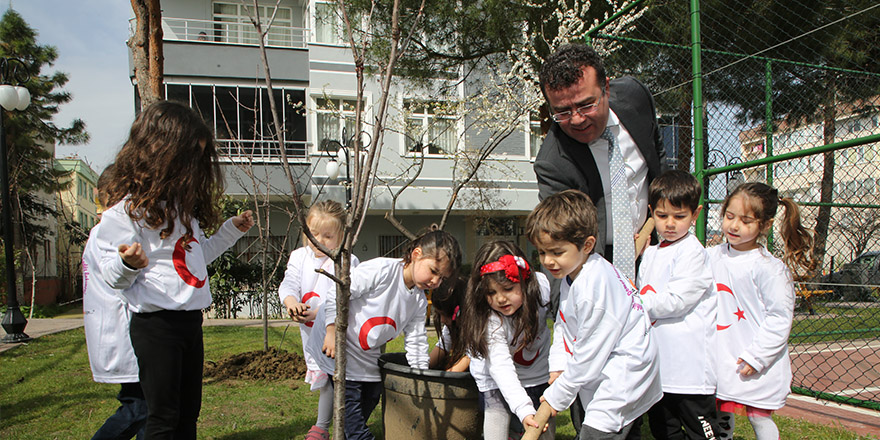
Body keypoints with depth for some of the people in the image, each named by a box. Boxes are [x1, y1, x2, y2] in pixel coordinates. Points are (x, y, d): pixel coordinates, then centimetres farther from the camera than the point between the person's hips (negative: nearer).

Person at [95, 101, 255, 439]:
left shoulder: (183, 202, 15)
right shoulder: (126, 209, -11)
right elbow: (113, 276, -11)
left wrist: (231, 230, 24)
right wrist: (129, 263, -32)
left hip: (191, 320, 8)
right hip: (155, 324, -8)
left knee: (189, 412, 14)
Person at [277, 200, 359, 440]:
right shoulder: (299, 257, 3)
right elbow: (289, 283, -6)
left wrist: (315, 313, -33)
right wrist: (291, 301, -29)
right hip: (310, 330, 5)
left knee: (329, 376, -6)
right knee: (320, 373, 16)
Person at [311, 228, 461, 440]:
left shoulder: (420, 301, 0)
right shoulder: (382, 270, -23)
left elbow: (416, 341, 6)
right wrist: (333, 332, -25)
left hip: (369, 357, 8)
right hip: (338, 348, -7)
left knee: (372, 397, 12)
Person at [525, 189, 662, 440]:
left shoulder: (595, 287, -26)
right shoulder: (572, 273, 4)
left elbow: (589, 355, -21)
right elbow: (563, 325, 12)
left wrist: (556, 397, -12)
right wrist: (558, 366, -3)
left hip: (623, 378, -10)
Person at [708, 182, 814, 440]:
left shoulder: (771, 268, -14)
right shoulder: (712, 256, 1)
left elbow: (780, 317, -14)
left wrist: (755, 356, -15)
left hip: (756, 366, -5)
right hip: (720, 358, 5)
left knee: (758, 417, 4)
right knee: (721, 413, 14)